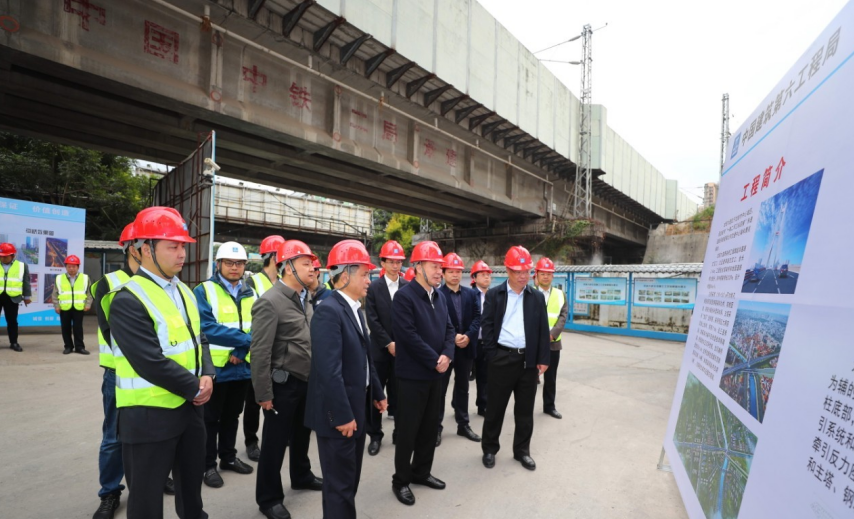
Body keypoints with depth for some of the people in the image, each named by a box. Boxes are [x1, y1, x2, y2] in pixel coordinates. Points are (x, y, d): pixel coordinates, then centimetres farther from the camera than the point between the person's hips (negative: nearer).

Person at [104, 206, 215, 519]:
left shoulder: (184, 291, 6)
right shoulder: (128, 300, -20)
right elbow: (151, 363, -25)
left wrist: (207, 375, -7)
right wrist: (195, 388, -15)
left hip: (190, 406, 7)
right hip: (149, 414, -7)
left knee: (192, 481, 24)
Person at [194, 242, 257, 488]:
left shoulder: (250, 294, 6)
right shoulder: (204, 291, -9)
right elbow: (207, 328, -20)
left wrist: (241, 351, -17)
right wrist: (245, 338, -22)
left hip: (242, 366, 5)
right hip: (215, 367, -5)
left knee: (232, 416, 20)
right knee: (211, 418, 10)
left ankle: (228, 457, 35)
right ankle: (209, 465, 25)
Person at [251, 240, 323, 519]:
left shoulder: (306, 299, 5)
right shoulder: (270, 302, -19)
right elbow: (260, 352, -19)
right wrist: (264, 393, -16)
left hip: (307, 381, 7)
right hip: (283, 384, -7)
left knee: (302, 433, 24)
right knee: (275, 441, 9)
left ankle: (301, 476, 46)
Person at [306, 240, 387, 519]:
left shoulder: (356, 308, 9)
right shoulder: (328, 310, -21)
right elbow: (329, 370, -25)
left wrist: (377, 393, 15)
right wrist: (342, 414, -23)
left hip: (357, 407, 9)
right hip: (338, 412, -9)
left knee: (351, 479, 22)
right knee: (340, 482, 7)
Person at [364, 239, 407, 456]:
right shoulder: (373, 287, -2)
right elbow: (372, 320, -7)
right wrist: (388, 343, -12)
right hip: (380, 349, -1)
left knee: (399, 393, 9)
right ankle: (375, 435, 19)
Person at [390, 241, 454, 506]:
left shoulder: (440, 297, 9)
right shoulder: (404, 296, -16)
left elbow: (449, 329, 10)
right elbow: (409, 336, -22)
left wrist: (447, 355, -8)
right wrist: (435, 361, -16)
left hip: (435, 373, 7)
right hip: (413, 374, -7)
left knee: (430, 427, 18)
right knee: (408, 430, 5)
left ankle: (422, 472, 35)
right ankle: (401, 480, 23)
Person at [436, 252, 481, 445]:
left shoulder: (471, 293, 7)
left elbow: (477, 317, 2)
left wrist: (468, 336, -13)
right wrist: (452, 337, -18)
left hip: (466, 348, 5)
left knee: (462, 388, 16)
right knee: (440, 389, 5)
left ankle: (463, 424, 28)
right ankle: (437, 427, 16)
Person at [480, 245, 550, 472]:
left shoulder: (537, 297, 7)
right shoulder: (494, 295, 0)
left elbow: (543, 330, 6)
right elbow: (487, 326, -2)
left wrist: (543, 359, 1)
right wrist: (492, 356, -7)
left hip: (529, 360, 2)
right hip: (502, 359, -2)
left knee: (525, 409, 12)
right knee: (495, 407, 8)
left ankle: (522, 450, 28)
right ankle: (490, 449, 25)